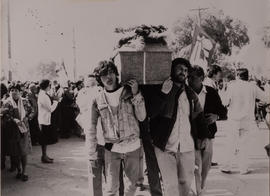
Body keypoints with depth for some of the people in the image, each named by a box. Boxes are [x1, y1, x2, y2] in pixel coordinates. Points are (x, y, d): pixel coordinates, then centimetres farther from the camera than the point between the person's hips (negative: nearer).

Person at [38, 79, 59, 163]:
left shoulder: (42, 94, 10)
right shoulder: (43, 96, -21)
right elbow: (51, 109, -19)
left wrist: (53, 100, 4)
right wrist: (56, 101, -10)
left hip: (45, 119, 10)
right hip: (44, 120, -10)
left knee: (45, 139, 16)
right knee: (45, 139, 0)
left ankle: (45, 155, 26)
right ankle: (44, 157, 10)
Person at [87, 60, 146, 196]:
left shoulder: (129, 92, -2)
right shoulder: (98, 99, -3)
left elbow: (141, 117, -4)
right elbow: (91, 128, 1)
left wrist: (136, 94, -13)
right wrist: (92, 154, 1)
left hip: (133, 146, 1)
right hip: (111, 149, -1)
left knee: (132, 184, 15)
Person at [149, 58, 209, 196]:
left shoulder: (190, 94, 11)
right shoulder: (161, 90, 0)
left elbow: (199, 116, 17)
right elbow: (153, 113, -7)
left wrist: (204, 136, 14)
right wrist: (164, 94, -16)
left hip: (187, 147, 4)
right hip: (165, 146, -4)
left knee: (186, 181, 12)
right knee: (170, 184, -3)